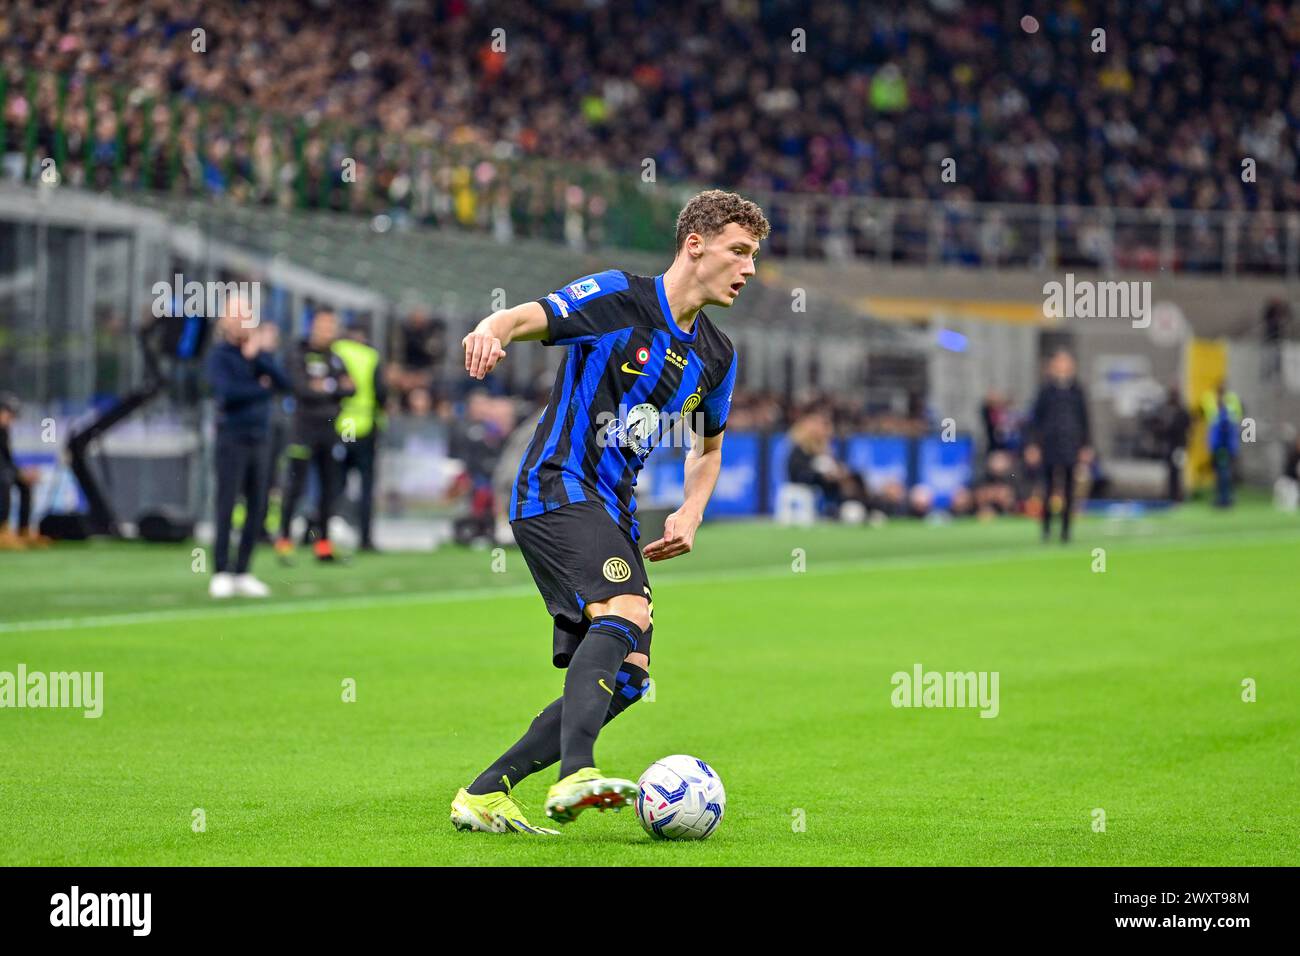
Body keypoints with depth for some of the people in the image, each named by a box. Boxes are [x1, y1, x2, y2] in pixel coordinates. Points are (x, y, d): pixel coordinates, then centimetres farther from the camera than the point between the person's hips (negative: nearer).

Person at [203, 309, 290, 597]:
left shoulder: (261, 353, 12)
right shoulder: (219, 356, -3)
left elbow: (283, 383, -2)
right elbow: (228, 392, -18)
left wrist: (257, 356, -13)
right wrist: (263, 388, -6)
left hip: (259, 440, 6)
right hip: (232, 439, -5)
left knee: (257, 509, 4)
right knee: (226, 507, -8)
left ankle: (243, 573, 10)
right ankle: (221, 575, -6)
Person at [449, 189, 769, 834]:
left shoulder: (715, 357, 15)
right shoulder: (618, 298, -6)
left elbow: (708, 443, 31)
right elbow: (528, 318, -16)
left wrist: (690, 515, 14)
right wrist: (492, 331, -39)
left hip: (611, 514, 8)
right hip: (557, 490, -8)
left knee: (626, 676, 0)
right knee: (626, 612, -31)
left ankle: (484, 794, 5)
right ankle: (575, 775, -45)